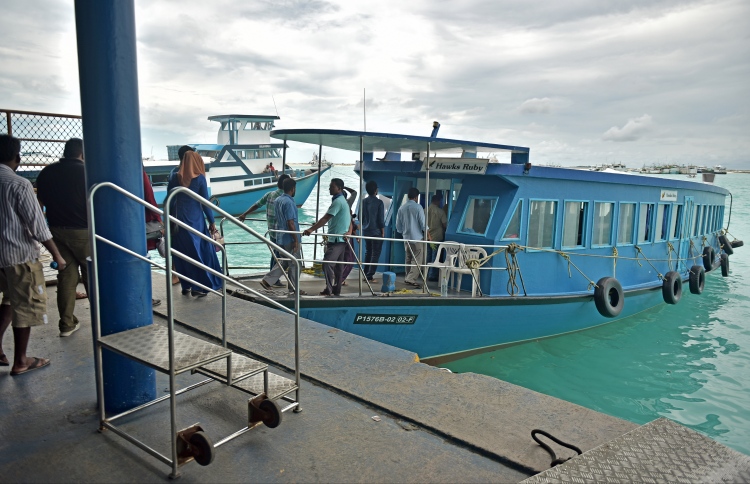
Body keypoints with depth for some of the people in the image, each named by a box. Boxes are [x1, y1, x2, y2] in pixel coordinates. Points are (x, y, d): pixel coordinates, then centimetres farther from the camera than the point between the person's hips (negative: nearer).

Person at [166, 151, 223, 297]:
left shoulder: (174, 179, 4)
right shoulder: (199, 178, -5)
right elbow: (205, 203, -4)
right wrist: (211, 221, 3)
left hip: (178, 220, 3)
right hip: (195, 220, -3)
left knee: (182, 254, 11)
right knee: (200, 252, 5)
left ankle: (186, 286, 17)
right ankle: (198, 287, 2)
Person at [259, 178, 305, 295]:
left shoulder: (278, 200, 9)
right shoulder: (289, 202, -19)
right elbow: (290, 223, -21)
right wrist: (296, 240, -18)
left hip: (280, 237, 9)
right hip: (290, 239, -9)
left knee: (284, 262, 19)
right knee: (294, 264, 3)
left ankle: (267, 280, 13)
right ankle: (294, 289, 12)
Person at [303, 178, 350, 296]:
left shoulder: (338, 202, -14)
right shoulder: (342, 200, 18)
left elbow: (326, 218, -22)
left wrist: (311, 229, -25)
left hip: (336, 239, -11)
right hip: (340, 239, 11)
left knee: (327, 263, -14)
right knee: (337, 266, 12)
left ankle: (329, 289, -15)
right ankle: (336, 290, 17)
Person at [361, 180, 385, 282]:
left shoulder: (363, 202, 4)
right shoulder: (379, 202, -11)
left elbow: (360, 217, 9)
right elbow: (381, 219, -11)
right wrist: (383, 232, -3)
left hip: (366, 231, 6)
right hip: (376, 232, -6)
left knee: (368, 252, 16)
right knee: (375, 254, -1)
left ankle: (366, 274, 18)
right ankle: (370, 276, -5)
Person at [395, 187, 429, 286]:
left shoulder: (402, 208, 5)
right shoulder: (418, 207, -11)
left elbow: (398, 225, 9)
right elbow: (423, 223, -10)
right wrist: (427, 233, 4)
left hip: (406, 237, 6)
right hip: (417, 237, -6)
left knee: (408, 259, 15)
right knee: (417, 260, -3)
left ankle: (408, 277, 19)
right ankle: (411, 279, -12)